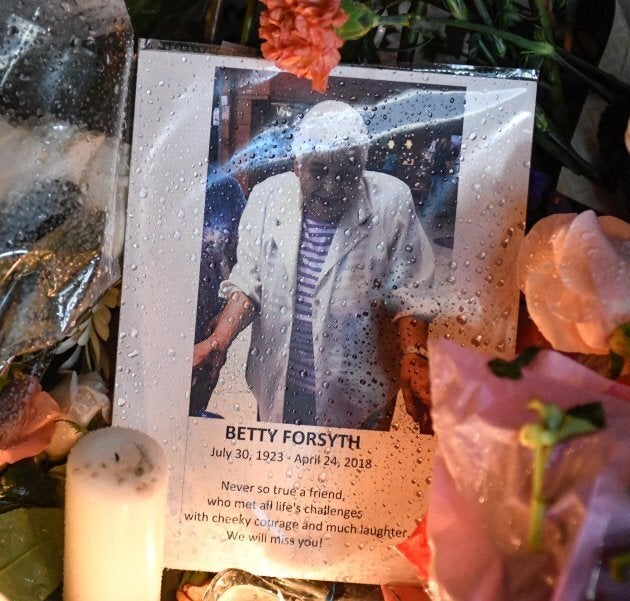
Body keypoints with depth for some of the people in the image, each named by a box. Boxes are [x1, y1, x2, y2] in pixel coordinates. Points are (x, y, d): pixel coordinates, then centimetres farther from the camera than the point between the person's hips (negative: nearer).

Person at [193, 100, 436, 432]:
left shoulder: (392, 202, -13)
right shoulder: (267, 196, -7)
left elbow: (409, 294, -8)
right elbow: (249, 281, -1)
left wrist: (413, 358, -22)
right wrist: (219, 341, -14)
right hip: (278, 388, 3)